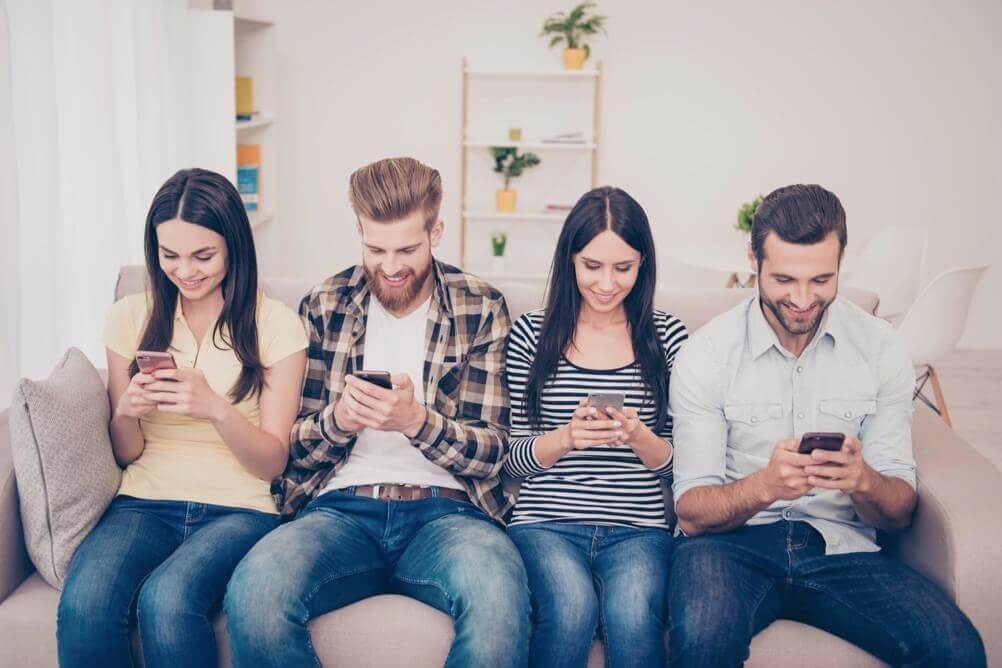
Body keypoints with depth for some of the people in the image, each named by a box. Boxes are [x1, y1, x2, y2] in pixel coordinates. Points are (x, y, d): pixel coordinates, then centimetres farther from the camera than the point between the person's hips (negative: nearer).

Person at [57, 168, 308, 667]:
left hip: (237, 509, -2)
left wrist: (217, 408, -20)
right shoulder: (130, 317, 9)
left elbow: (272, 462, -1)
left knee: (166, 599, -35)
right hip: (143, 503, 3)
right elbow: (124, 454, 14)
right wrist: (127, 414, -10)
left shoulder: (275, 324, 0)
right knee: (83, 603, -31)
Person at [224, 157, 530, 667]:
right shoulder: (324, 307, 12)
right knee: (255, 589, -33)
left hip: (444, 508, -1)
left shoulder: (481, 309, 8)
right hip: (341, 506, 2)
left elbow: (491, 452, 4)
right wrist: (337, 420, -10)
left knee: (499, 592, -38)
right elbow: (293, 448, 13)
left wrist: (417, 420, -16)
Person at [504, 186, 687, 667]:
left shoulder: (666, 336, 8)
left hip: (638, 527, 0)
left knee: (633, 613, -31)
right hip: (545, 522, 0)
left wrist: (639, 438, -13)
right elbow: (513, 457, 6)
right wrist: (565, 438, -14)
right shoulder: (531, 334, 7)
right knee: (571, 604, -32)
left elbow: (677, 463, 8)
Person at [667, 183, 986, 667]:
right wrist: (763, 486, -28)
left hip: (841, 546, 3)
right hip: (734, 541, -3)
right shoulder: (706, 354, -5)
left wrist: (864, 481, -22)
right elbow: (691, 512, -6)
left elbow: (898, 513, 3)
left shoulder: (881, 350, 2)